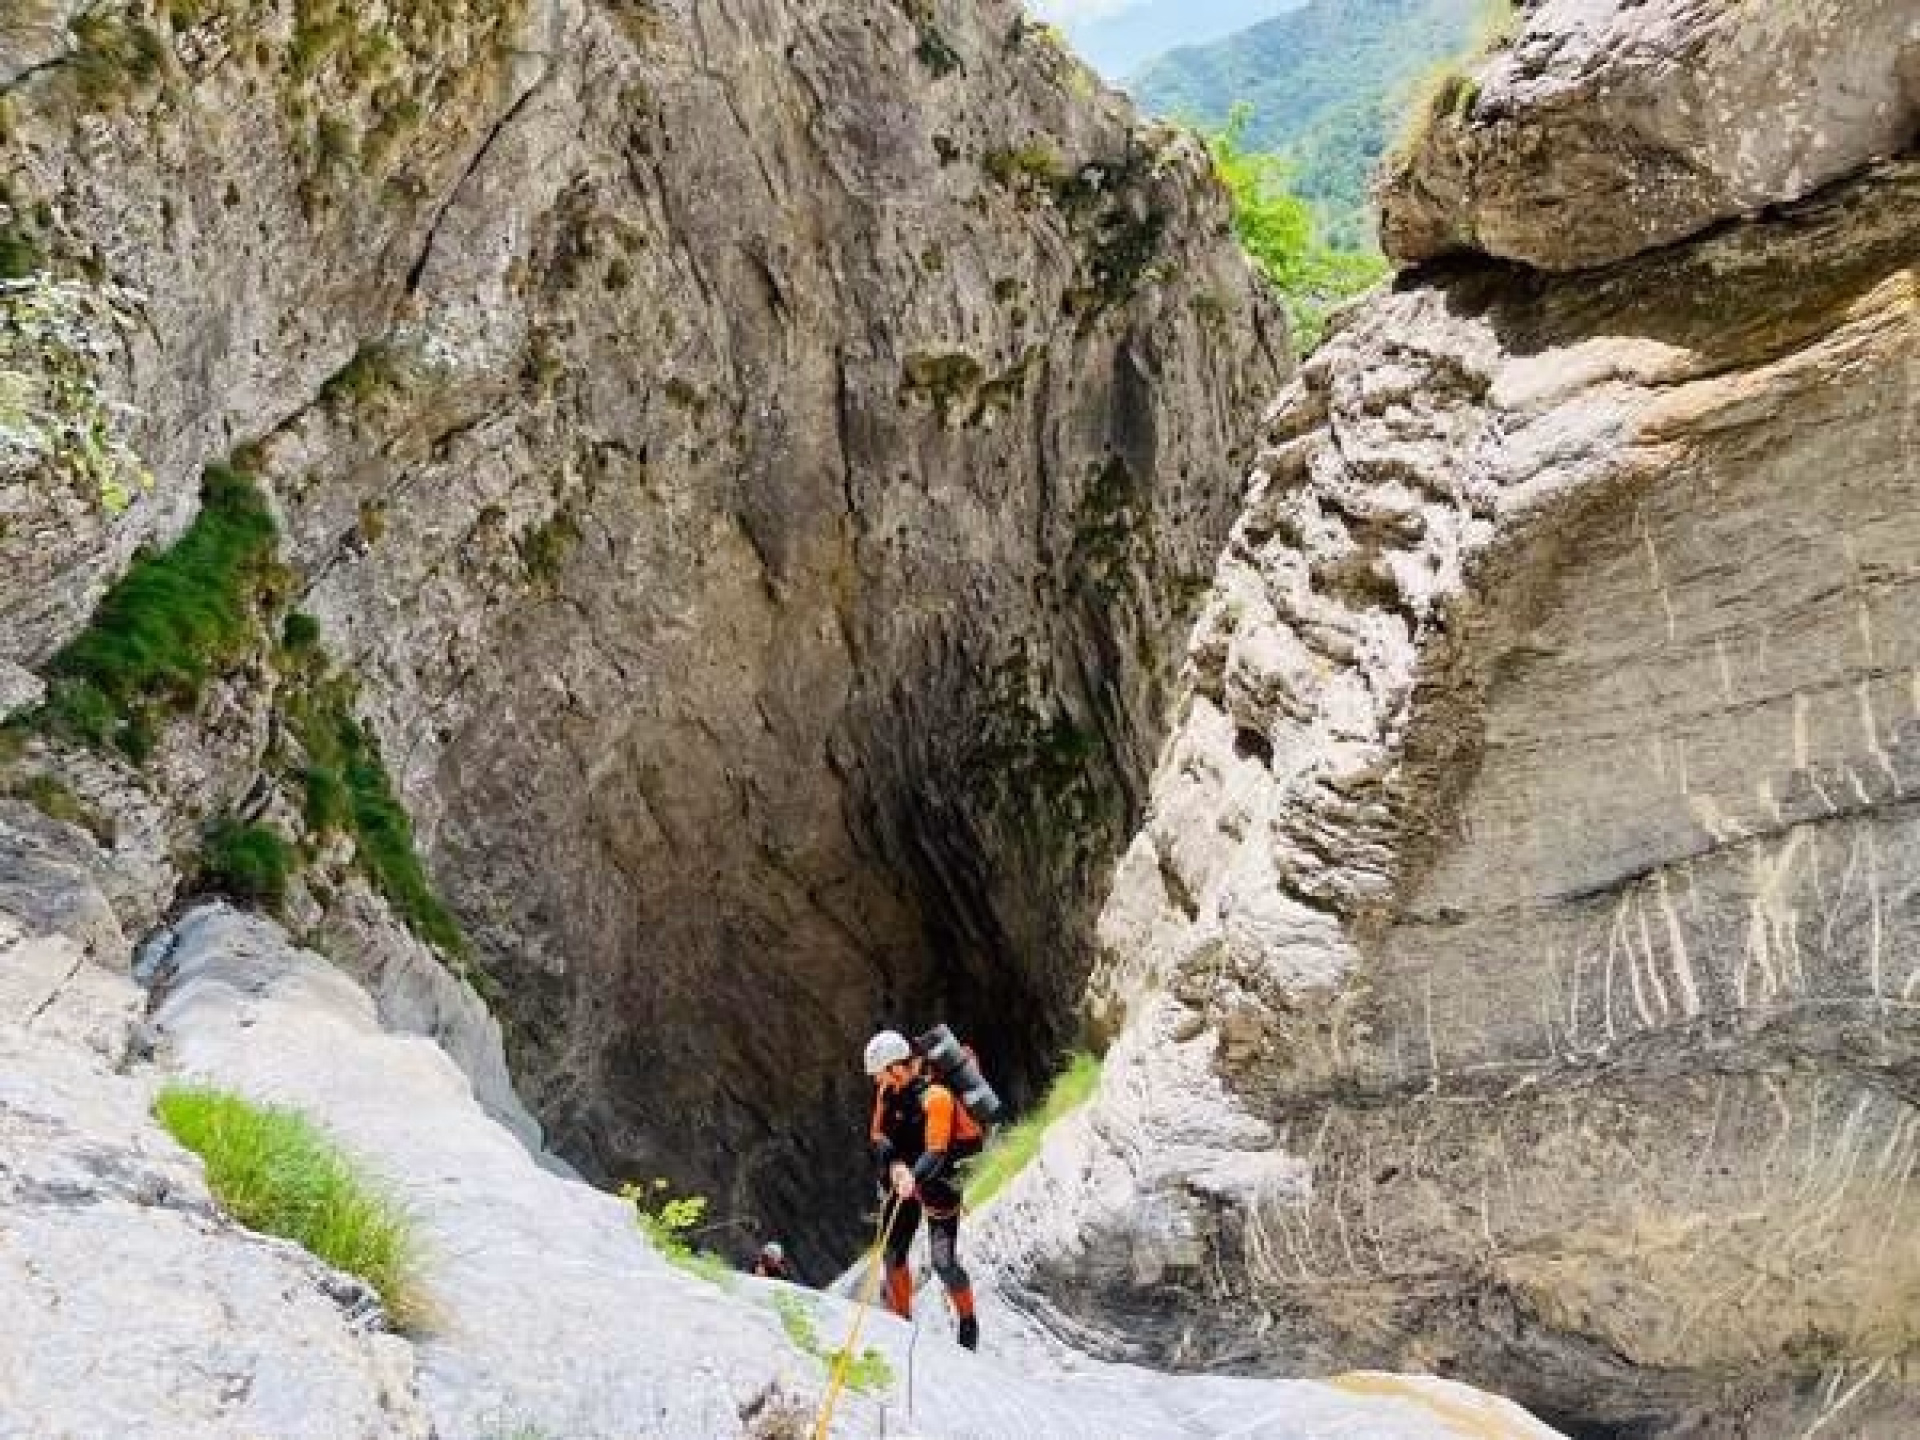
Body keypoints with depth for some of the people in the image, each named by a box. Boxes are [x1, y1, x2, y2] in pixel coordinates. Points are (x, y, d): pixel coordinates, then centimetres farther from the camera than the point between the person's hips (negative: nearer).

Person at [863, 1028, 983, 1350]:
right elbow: (878, 1136, -6)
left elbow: (936, 1152, -35)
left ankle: (968, 1324, 8)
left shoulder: (935, 1096, -27)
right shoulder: (888, 1090, -5)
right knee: (893, 1251, 5)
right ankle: (901, 1320, 20)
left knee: (943, 1260, -11)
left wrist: (913, 1177, -53)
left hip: (939, 1178, -7)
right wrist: (895, 1165, -27)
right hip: (906, 1177, 7)